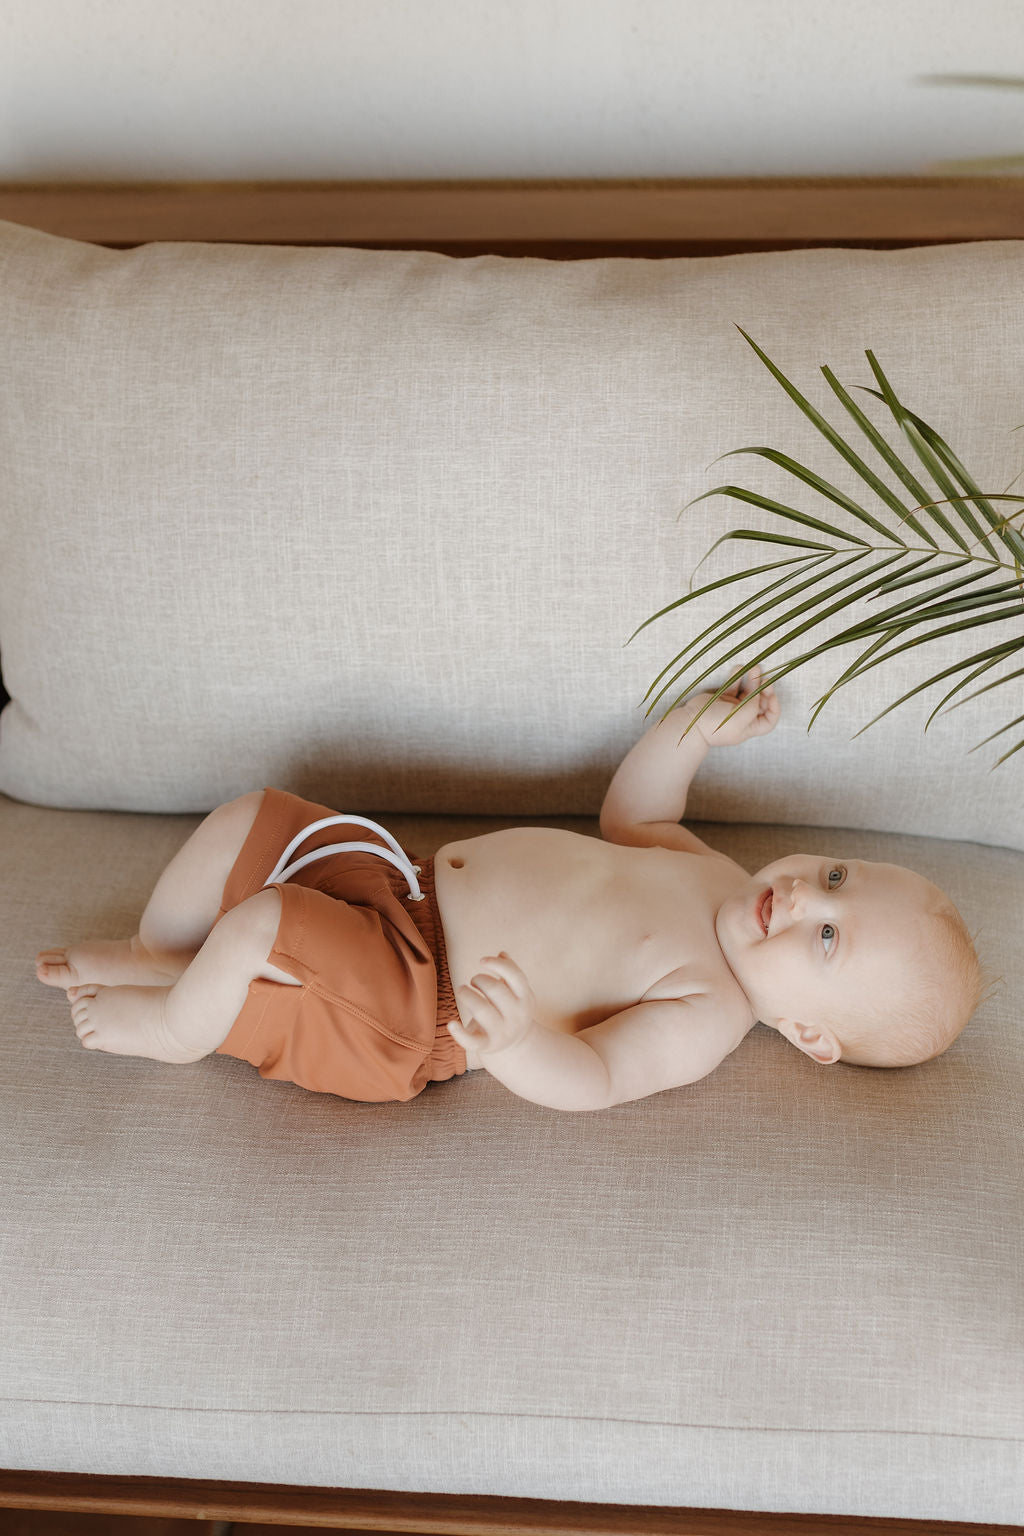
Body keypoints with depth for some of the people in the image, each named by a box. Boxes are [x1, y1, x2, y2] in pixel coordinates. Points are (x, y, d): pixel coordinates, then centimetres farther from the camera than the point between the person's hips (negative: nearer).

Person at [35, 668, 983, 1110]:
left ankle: (176, 1023, 5)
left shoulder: (707, 1017, -21)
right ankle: (154, 959, 27)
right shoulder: (717, 875, 3)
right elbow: (630, 818, 22)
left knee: (256, 925, -28)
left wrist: (515, 1042, -55)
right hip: (398, 879, 9)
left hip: (400, 1007, -8)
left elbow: (590, 1079, -33)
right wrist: (695, 731, 9)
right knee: (248, 819, 10)